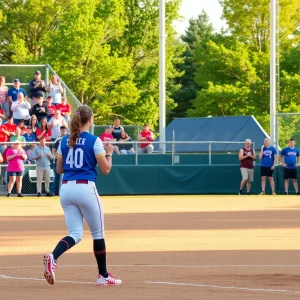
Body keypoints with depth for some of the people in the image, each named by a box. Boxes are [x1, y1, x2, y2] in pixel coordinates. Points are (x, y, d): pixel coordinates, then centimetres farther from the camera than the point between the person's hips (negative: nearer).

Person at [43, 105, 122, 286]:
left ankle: (53, 257, -23)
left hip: (66, 189, 5)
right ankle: (103, 276, 17)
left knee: (75, 234, 6)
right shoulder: (94, 141, -6)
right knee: (98, 233, 10)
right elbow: (106, 169, -4)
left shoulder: (65, 141, 9)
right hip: (85, 188, -5)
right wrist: (109, 153, 13)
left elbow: (59, 169, 16)